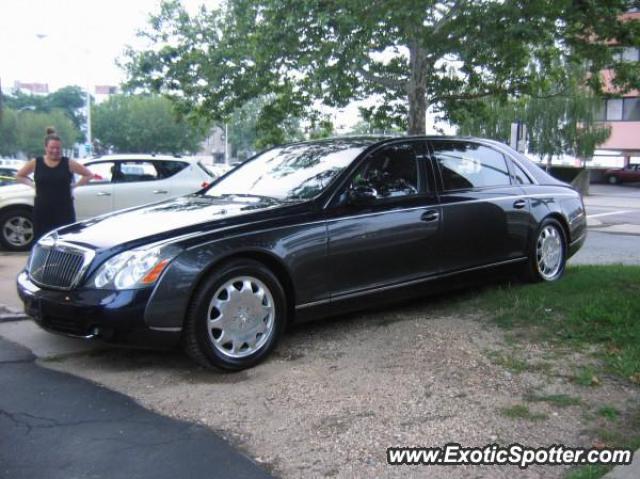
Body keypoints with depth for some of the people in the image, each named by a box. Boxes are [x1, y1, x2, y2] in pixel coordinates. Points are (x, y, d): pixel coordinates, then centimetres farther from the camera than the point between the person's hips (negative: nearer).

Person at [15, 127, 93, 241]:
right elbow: (19, 176, 18)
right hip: (41, 211, 2)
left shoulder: (68, 163, 0)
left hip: (64, 211, -2)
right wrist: (33, 185, 6)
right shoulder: (35, 163, 4)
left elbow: (88, 175, 7)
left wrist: (74, 185, 0)